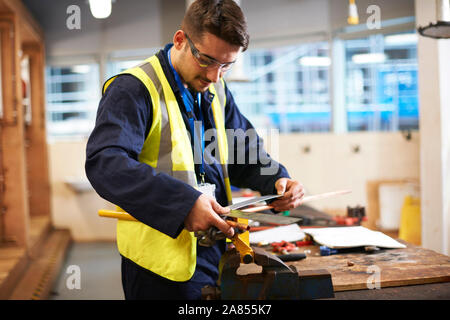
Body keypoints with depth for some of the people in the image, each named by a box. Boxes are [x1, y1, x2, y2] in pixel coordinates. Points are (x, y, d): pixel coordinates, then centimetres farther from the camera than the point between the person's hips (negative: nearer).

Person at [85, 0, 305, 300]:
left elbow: (245, 151, 19)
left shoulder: (217, 91, 11)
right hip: (164, 257, -7)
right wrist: (182, 203, -39)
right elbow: (104, 163, -29)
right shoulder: (133, 89, -15)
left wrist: (277, 179, -3)